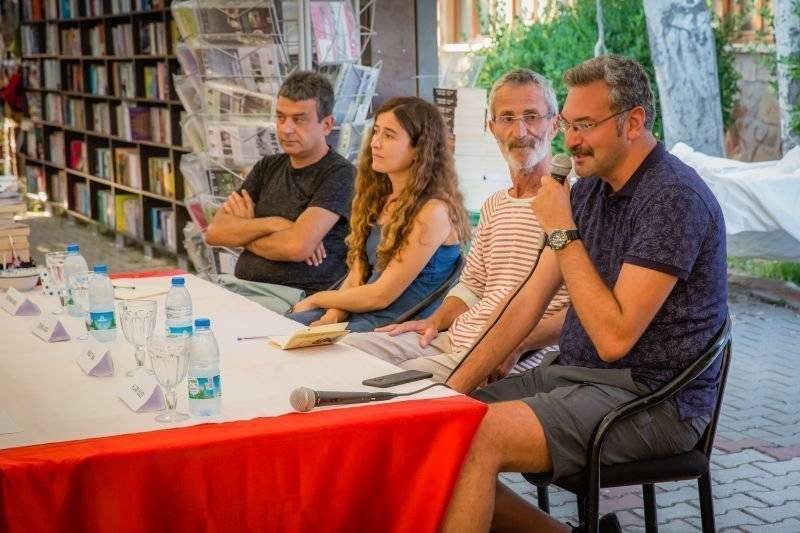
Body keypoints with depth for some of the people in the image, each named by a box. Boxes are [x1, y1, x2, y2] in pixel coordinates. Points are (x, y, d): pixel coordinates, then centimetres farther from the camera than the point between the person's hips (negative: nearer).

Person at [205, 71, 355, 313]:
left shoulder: (339, 173, -5)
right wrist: (272, 224, -10)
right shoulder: (268, 167, 17)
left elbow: (297, 246, -18)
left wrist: (244, 232, 0)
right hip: (240, 285, 7)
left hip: (296, 296, -6)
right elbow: (214, 232, 6)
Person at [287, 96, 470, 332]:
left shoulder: (433, 211, -15)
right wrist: (334, 313, -10)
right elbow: (356, 276, 11)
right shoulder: (380, 197, 13)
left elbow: (380, 295, -14)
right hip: (357, 312, 8)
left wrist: (315, 299, -1)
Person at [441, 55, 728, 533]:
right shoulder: (589, 188, 10)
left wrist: (563, 232, -18)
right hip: (574, 375, 9)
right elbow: (530, 301, 10)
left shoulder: (674, 198, -17)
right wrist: (456, 386, 2)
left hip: (651, 400, -9)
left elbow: (614, 338, -23)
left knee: (474, 438, -27)